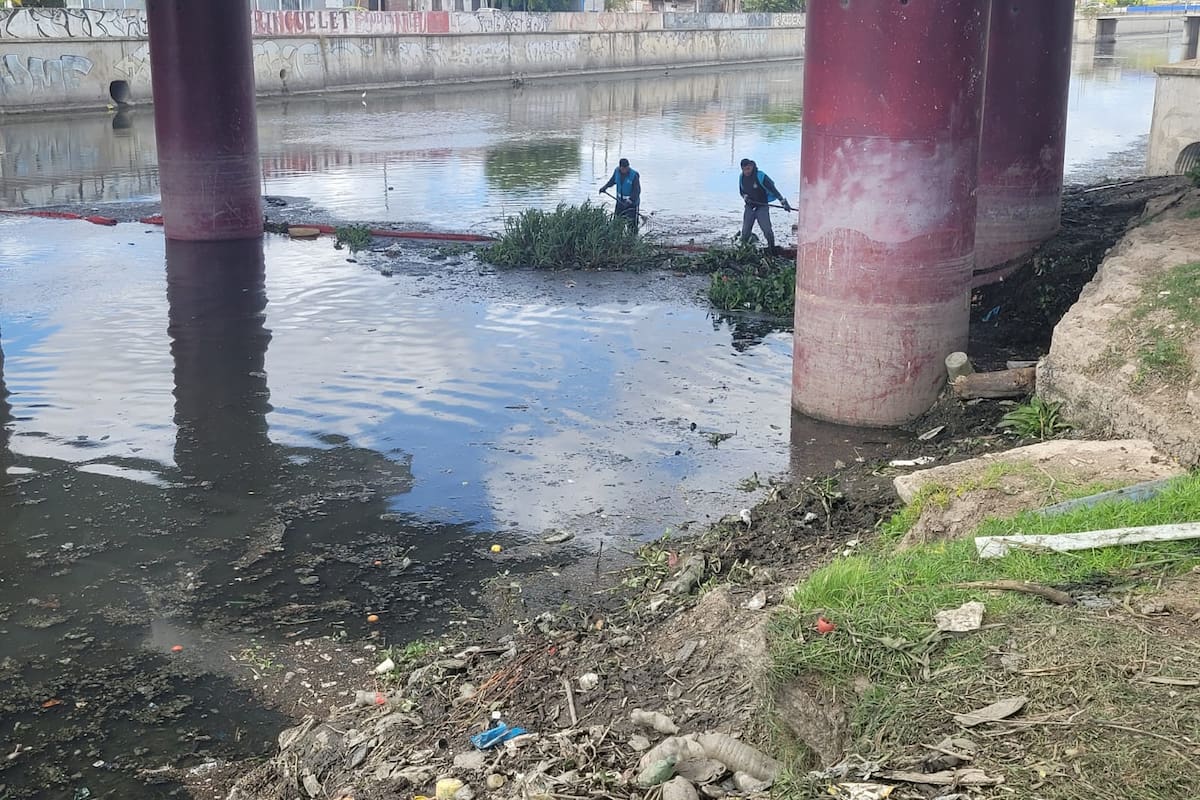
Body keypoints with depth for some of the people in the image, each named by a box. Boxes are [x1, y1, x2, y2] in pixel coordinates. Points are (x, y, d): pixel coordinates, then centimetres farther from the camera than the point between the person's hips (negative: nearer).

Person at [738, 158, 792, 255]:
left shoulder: (761, 176, -16)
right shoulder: (742, 177, 1)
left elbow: (773, 189, -18)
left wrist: (783, 202, -24)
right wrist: (745, 197, -7)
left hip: (762, 206, -4)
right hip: (749, 207, 4)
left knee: (767, 230, -14)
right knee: (745, 232, -2)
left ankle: (772, 250, -3)